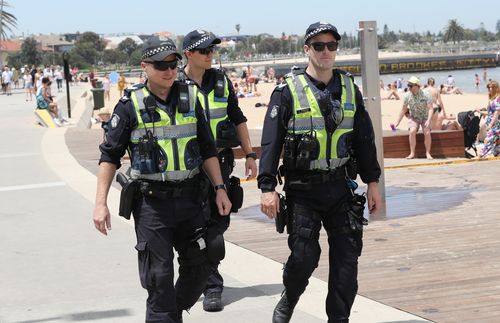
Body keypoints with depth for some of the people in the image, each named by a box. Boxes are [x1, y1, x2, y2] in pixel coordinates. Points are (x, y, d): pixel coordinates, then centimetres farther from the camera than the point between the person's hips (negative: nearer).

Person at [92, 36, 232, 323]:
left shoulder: (192, 98, 6)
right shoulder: (131, 105, -5)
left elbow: (208, 149, 12)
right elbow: (110, 156, -3)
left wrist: (220, 188, 6)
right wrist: (101, 203, -9)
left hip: (189, 198, 4)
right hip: (151, 201, -4)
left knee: (199, 269, 10)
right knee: (158, 277, -4)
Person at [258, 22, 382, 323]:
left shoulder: (349, 89, 9)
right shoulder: (288, 91, -3)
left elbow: (364, 139, 14)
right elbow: (271, 142, -6)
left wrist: (372, 182, 11)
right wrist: (267, 187, -12)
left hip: (341, 186, 4)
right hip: (302, 189, -4)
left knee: (347, 258, 1)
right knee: (304, 256, -8)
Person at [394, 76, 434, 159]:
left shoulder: (425, 95, -16)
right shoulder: (407, 96, -8)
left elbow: (430, 109, -18)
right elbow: (403, 110, 3)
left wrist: (428, 120, -32)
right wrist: (397, 122, 4)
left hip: (424, 117, -1)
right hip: (413, 117, 1)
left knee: (427, 133, -24)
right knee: (412, 131, -26)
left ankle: (428, 153, -8)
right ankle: (412, 153, -19)